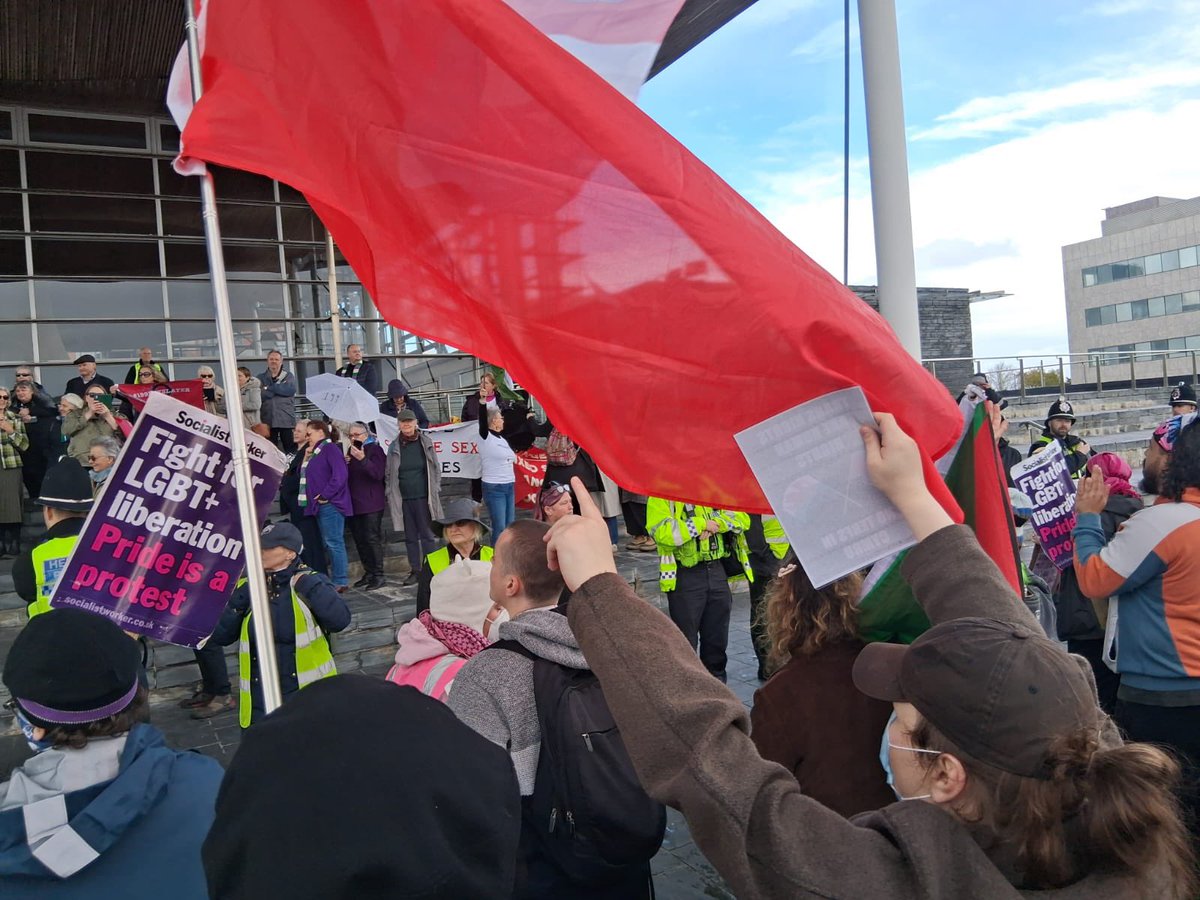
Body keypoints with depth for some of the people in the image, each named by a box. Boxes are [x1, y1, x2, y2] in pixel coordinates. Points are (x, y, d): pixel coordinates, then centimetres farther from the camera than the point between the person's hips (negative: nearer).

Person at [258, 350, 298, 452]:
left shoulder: (288, 376, 11)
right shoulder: (261, 378, 14)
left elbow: (291, 390, -10)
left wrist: (269, 388, -6)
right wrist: (279, 389, -10)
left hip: (286, 419, -1)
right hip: (268, 420, 1)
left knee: (291, 448, -3)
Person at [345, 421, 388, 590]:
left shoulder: (375, 450, -4)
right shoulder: (351, 451, 17)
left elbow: (377, 473, -18)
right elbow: (346, 476, 21)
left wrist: (362, 459, -29)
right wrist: (345, 463, 2)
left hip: (371, 504, -7)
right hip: (354, 504, 7)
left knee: (372, 538, -9)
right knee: (359, 540, 8)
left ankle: (379, 575, -4)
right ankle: (369, 573, 16)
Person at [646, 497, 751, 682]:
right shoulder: (662, 496, -7)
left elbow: (742, 518, 4)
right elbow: (661, 532, -22)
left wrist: (716, 523, -14)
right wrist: (700, 524, -15)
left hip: (717, 570, 6)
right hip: (685, 575, -5)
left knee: (718, 638, 16)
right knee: (685, 640, 4)